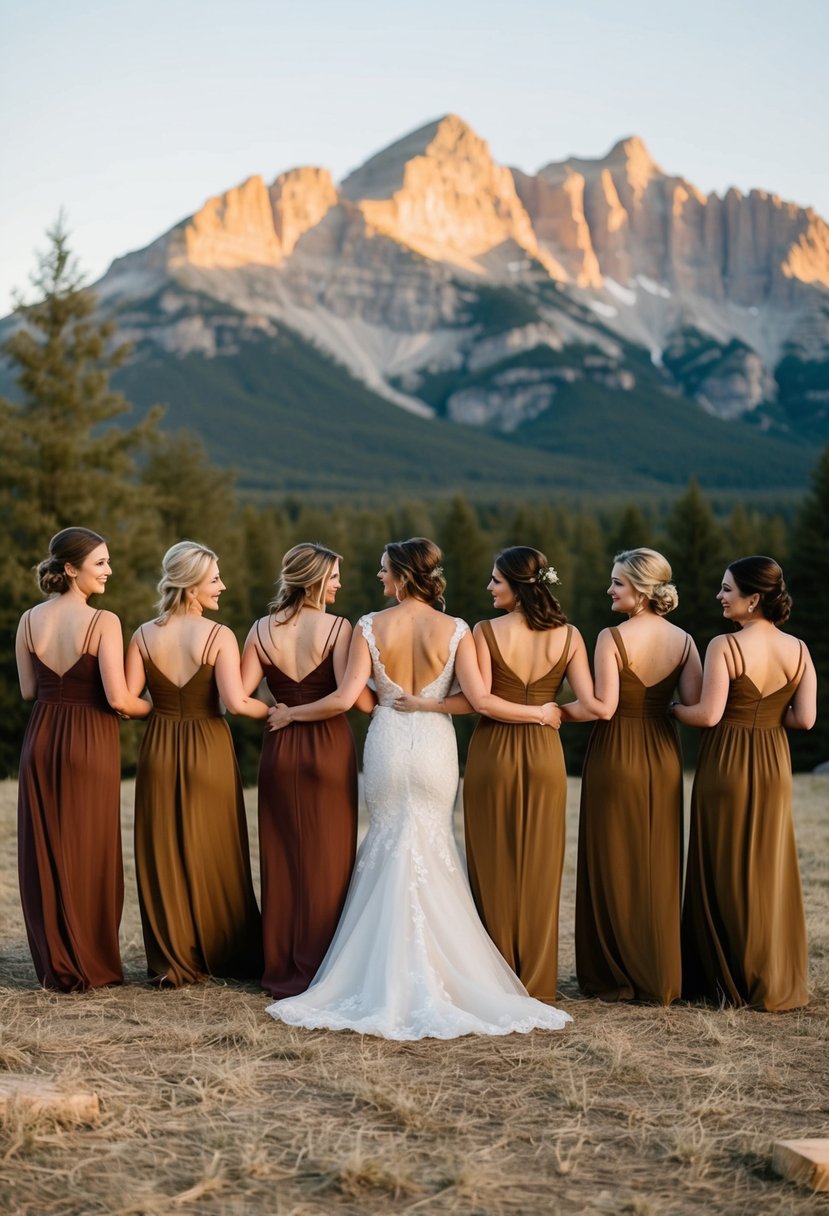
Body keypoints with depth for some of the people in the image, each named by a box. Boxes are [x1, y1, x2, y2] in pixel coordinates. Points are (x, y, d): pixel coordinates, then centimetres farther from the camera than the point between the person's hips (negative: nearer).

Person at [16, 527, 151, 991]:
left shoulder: (30, 620, 1)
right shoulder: (103, 622, -15)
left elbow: (28, 690, 8)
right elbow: (118, 699, -18)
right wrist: (153, 708, 1)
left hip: (41, 740, 5)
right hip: (90, 743, -5)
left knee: (45, 853, 12)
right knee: (90, 855, 7)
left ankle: (55, 966, 20)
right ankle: (92, 965, 15)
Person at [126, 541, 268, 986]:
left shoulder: (145, 635, -3)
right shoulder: (219, 636, -13)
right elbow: (236, 701, -22)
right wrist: (274, 711, -6)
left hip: (159, 748, 3)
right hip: (208, 748, -2)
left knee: (163, 854, 10)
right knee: (214, 853, 11)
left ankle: (171, 961, 14)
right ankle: (224, 955, 22)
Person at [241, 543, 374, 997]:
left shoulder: (262, 630, 0)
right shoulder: (338, 628, -11)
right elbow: (355, 696, -18)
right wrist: (382, 703, 1)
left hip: (279, 750, 4)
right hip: (329, 748, -3)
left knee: (281, 860, 12)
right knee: (327, 862, 6)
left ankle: (280, 970, 19)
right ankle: (318, 971, 10)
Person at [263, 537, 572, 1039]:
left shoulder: (371, 627, -7)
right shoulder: (455, 630, -6)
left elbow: (345, 698, -9)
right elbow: (481, 699, -10)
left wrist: (290, 713, 6)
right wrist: (539, 712, 3)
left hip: (387, 745, 0)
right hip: (434, 747, 0)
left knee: (389, 846, 13)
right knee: (431, 851, 12)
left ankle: (388, 983, 14)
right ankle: (432, 981, 12)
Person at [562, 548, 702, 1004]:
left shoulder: (612, 637, -14)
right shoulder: (683, 640, 1)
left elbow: (603, 706, -19)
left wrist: (558, 710, -5)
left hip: (616, 756, -5)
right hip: (663, 756, 5)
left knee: (613, 864, 6)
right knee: (659, 867, 12)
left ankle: (615, 977, 12)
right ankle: (660, 977, 19)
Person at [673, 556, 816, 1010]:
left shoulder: (725, 646, -16)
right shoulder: (797, 650, 0)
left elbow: (708, 714, -19)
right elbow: (804, 719, -3)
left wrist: (672, 709, -1)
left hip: (726, 764, -5)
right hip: (774, 766, 5)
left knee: (723, 871, 7)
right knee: (771, 871, 13)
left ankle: (726, 982, 14)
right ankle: (774, 984, 19)